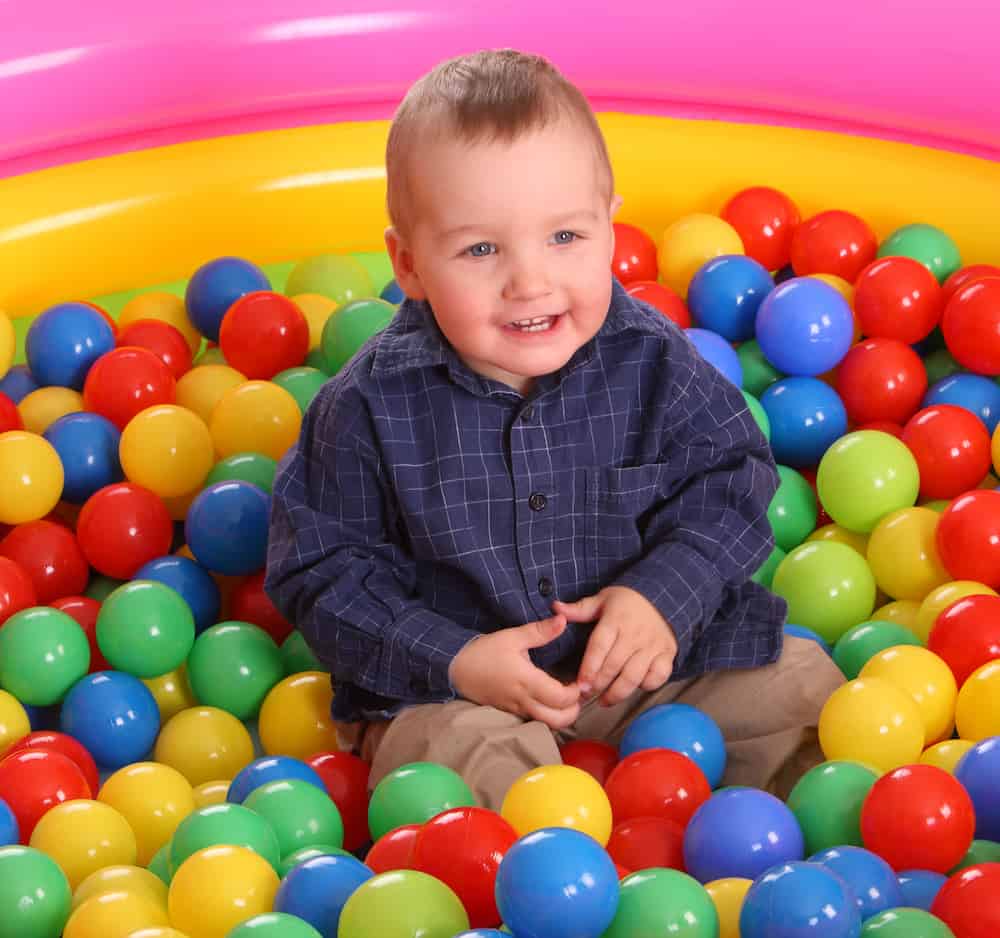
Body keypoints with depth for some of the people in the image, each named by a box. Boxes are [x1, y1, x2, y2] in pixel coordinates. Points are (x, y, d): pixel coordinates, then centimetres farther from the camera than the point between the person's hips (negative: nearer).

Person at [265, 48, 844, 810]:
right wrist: (455, 660, -22)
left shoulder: (651, 362, -10)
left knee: (801, 685, -5)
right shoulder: (373, 406, -16)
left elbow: (728, 479, -1)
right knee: (464, 752, -33)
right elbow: (327, 570, -11)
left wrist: (665, 593, -18)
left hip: (642, 648, 3)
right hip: (451, 688, -3)